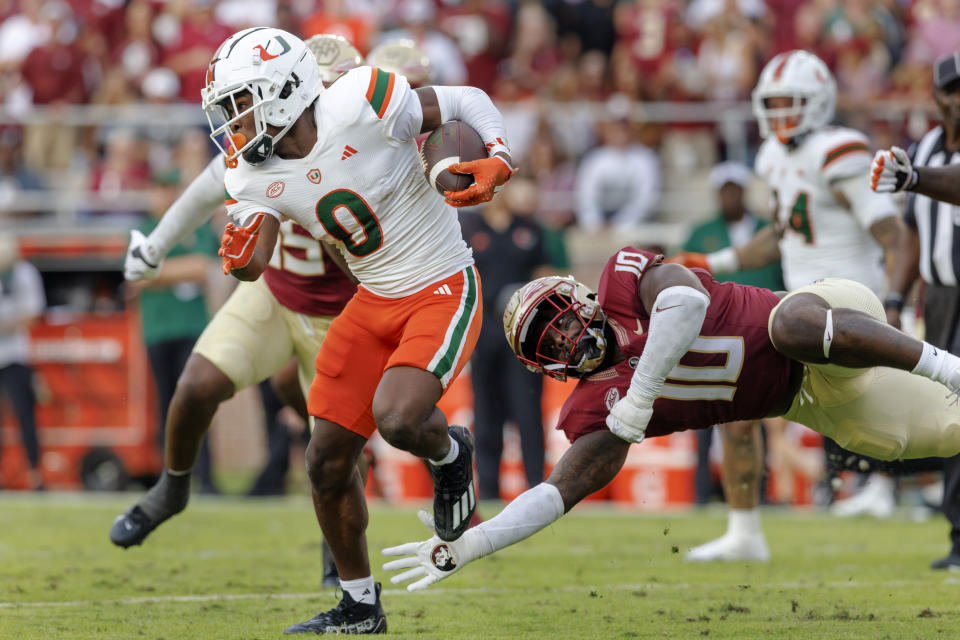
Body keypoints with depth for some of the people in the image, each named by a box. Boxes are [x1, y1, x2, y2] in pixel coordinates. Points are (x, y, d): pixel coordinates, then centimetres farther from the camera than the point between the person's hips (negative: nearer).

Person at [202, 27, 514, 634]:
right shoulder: (257, 175, -3)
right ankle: (360, 606, 21)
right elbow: (251, 264, -6)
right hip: (374, 302, 7)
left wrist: (499, 162, -26)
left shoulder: (361, 106, -21)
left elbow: (469, 101, -10)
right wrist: (241, 256, -29)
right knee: (328, 461, 3)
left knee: (397, 419, -28)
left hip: (442, 292, -7)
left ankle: (450, 454, 10)